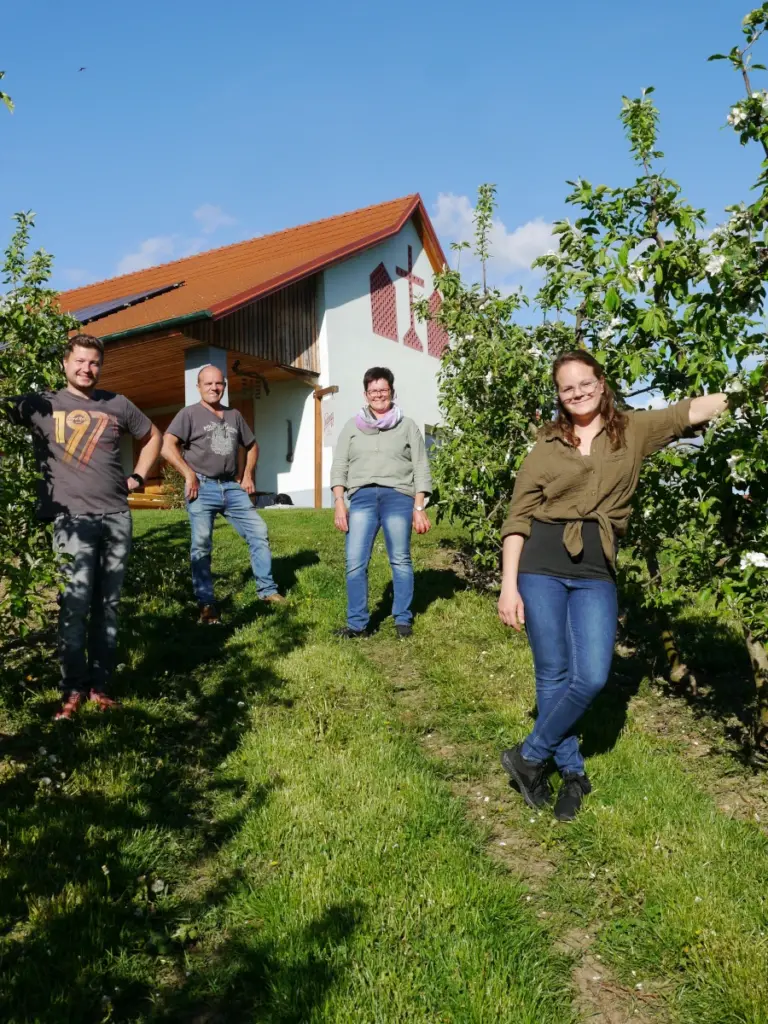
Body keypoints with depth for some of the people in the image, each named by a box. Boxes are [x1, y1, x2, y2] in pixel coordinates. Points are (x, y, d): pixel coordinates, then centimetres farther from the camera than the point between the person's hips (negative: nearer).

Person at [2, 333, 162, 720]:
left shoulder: (118, 405, 12)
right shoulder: (41, 404, 4)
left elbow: (152, 436, 26)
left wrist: (138, 477, 16)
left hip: (117, 517, 3)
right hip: (72, 519, -3)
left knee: (108, 604, 6)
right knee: (75, 605, -7)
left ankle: (99, 684, 15)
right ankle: (73, 689, 5)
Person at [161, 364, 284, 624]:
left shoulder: (234, 415, 17)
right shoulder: (189, 414, 1)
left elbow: (252, 446, 29)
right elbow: (167, 447, -10)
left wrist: (248, 475, 17)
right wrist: (189, 475, -13)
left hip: (232, 487, 5)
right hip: (203, 487, -5)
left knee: (258, 532, 1)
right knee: (201, 545, -5)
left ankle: (267, 590, 12)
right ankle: (206, 605, 2)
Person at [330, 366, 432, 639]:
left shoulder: (407, 426, 12)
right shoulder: (352, 427, 17)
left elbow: (421, 468, 7)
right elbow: (339, 467, 11)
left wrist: (419, 508, -2)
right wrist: (338, 501, -2)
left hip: (398, 496, -1)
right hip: (362, 497, 1)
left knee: (400, 561, 2)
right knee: (355, 563, -5)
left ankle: (403, 619, 14)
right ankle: (357, 623, 4)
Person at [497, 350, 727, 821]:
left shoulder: (634, 431, 8)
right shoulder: (546, 447, 4)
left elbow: (693, 410, -2)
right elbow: (517, 519, 3)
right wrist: (509, 585, -3)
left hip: (596, 573, 1)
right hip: (541, 567, -1)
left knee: (592, 677, -7)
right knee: (553, 676, 5)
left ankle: (529, 756, 16)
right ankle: (574, 773, 26)